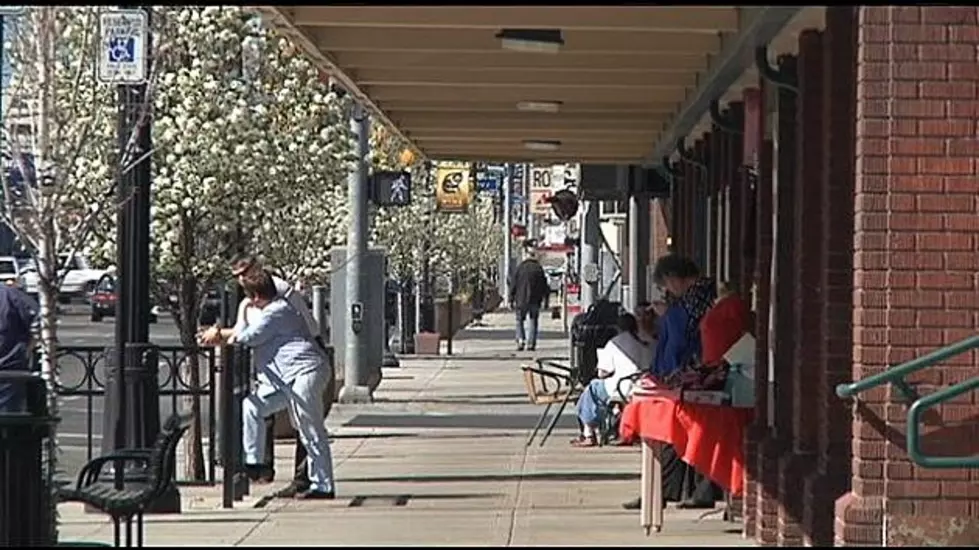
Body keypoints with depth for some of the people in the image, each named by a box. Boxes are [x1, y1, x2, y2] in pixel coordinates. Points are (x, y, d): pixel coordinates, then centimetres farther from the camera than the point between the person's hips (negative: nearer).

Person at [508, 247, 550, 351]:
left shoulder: (520, 268, -1)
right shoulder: (539, 269, 3)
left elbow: (513, 285, -1)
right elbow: (545, 286, 4)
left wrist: (511, 300, 4)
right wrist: (546, 300, 10)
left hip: (521, 300, -1)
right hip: (535, 300, 1)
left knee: (519, 320, 9)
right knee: (533, 321, 9)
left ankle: (520, 339, -11)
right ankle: (531, 343, 2)